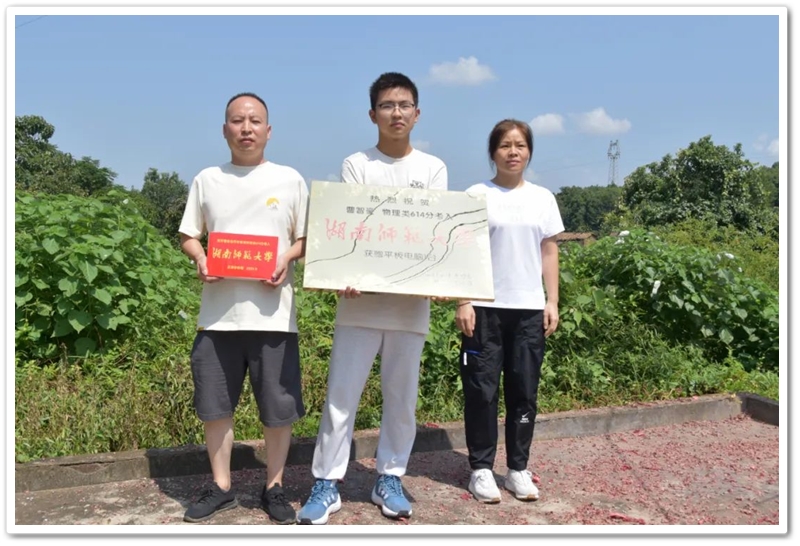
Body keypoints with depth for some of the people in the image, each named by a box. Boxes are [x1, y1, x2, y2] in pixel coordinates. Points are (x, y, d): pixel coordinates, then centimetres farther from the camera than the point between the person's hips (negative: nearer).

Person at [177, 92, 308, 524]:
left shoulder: (290, 179, 5)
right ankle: (221, 487, 28)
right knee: (214, 406, 10)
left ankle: (274, 488, 23)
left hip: (272, 314, -1)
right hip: (218, 313, 2)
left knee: (280, 407, 4)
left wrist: (288, 258, -13)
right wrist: (199, 260, -8)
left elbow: (308, 239, 7)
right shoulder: (207, 180, 9)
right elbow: (188, 236, 13)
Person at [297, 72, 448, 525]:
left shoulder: (433, 168, 9)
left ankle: (390, 479, 25)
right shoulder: (356, 165, 5)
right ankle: (327, 484, 14)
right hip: (361, 297, -1)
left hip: (411, 300, 1)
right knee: (342, 394, 1)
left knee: (402, 397, 10)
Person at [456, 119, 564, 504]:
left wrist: (552, 302, 5)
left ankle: (518, 468, 21)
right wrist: (463, 303, -9)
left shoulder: (543, 198, 8)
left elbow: (549, 252, 11)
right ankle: (481, 467, 15)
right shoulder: (476, 196, -1)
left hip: (529, 308, 3)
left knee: (524, 390, 8)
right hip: (486, 307, -3)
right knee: (482, 389, 2)